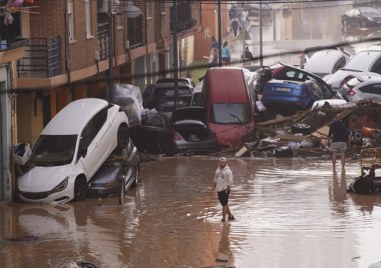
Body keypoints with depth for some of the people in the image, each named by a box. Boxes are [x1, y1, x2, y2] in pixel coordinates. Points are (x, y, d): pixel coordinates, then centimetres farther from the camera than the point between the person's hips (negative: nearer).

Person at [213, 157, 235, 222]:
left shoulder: (228, 171, -11)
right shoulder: (217, 170, 11)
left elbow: (230, 182, -12)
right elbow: (216, 179, 22)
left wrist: (227, 189, -15)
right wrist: (214, 185, 8)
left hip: (225, 190, -8)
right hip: (219, 190, 8)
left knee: (224, 204, -6)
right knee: (224, 204, 13)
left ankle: (223, 218, -2)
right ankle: (230, 215, 25)